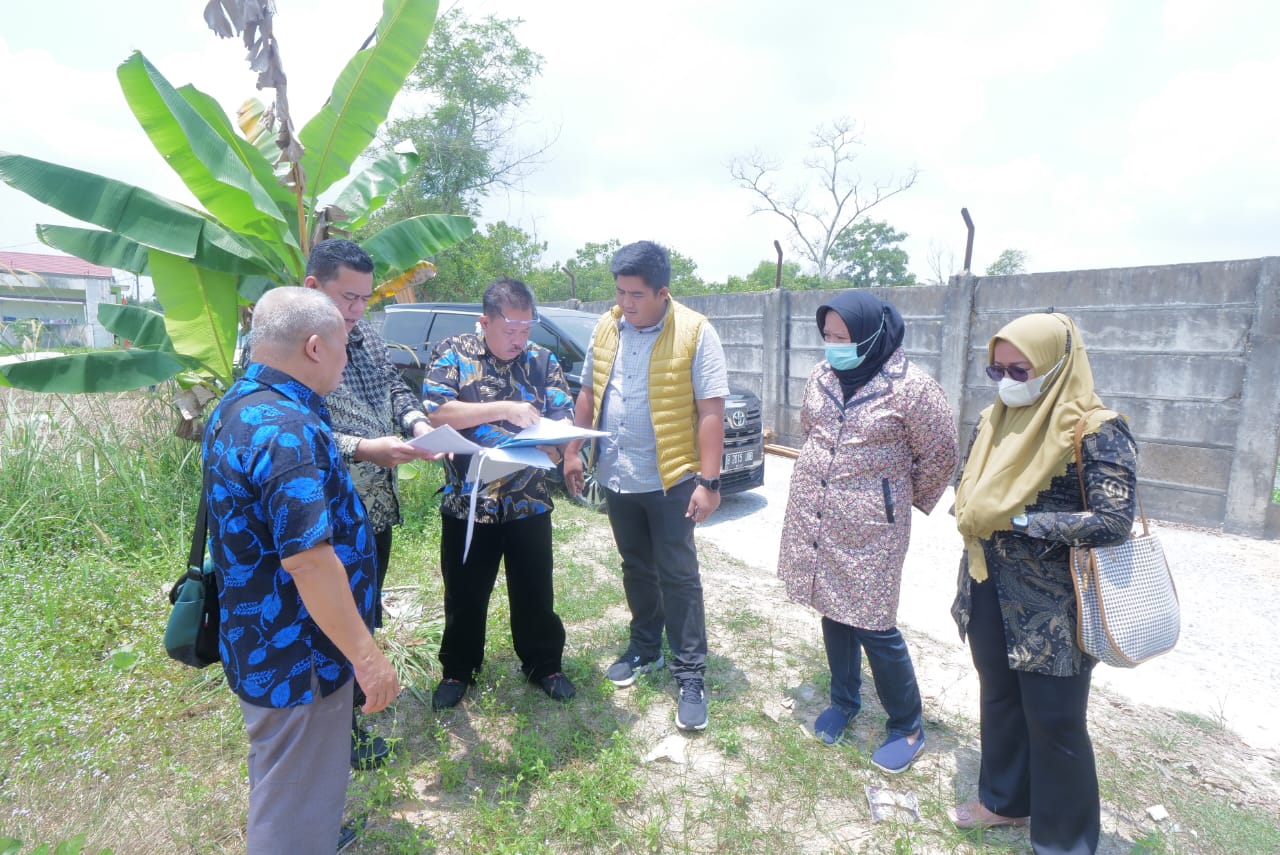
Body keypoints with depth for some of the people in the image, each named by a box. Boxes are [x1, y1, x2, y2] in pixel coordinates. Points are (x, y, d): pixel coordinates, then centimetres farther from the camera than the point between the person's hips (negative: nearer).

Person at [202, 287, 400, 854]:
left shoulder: (241, 405, 5)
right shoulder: (284, 428, -29)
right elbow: (309, 561, -31)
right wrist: (367, 656, -24)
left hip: (264, 640, 11)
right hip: (295, 656, -10)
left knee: (285, 786, 31)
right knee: (297, 806, 11)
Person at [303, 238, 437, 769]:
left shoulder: (367, 336, 7)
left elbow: (395, 387, 14)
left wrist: (416, 421, -6)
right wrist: (361, 449, -30)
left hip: (378, 506, 8)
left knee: (366, 613, 25)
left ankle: (358, 692, 48)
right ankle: (342, 734, 30)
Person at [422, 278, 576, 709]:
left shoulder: (543, 360, 2)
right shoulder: (453, 353, -4)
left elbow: (565, 419, 0)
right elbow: (436, 413, -17)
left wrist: (555, 444, -23)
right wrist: (503, 408, -24)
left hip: (529, 503, 2)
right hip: (466, 503, -1)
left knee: (535, 593, 14)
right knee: (464, 597, 15)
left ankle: (544, 664, 36)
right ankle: (458, 669, 37)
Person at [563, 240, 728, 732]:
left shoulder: (695, 333, -13)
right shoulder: (606, 328, 4)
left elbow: (711, 411, -14)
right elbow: (588, 393, 13)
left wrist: (708, 481, -18)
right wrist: (572, 451, 10)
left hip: (670, 479, -5)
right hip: (617, 477, 5)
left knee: (678, 577, 4)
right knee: (636, 569, 19)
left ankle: (691, 675, 16)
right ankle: (644, 646, 38)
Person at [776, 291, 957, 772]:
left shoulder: (910, 386, -15)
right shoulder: (822, 376, 3)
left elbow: (939, 456, -4)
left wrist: (906, 499, 8)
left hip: (870, 528, -5)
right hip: (814, 519, 6)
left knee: (873, 626, 2)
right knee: (832, 612, 17)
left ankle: (907, 727, 26)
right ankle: (843, 702, 39)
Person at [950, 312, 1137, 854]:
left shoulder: (1097, 431, -15)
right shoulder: (994, 421, 4)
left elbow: (1114, 521, -22)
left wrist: (1019, 518, -22)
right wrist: (971, 511, -7)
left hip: (1051, 607, -6)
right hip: (989, 593, 6)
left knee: (1054, 719, 10)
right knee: (998, 698, 21)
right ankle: (1005, 799, 44)